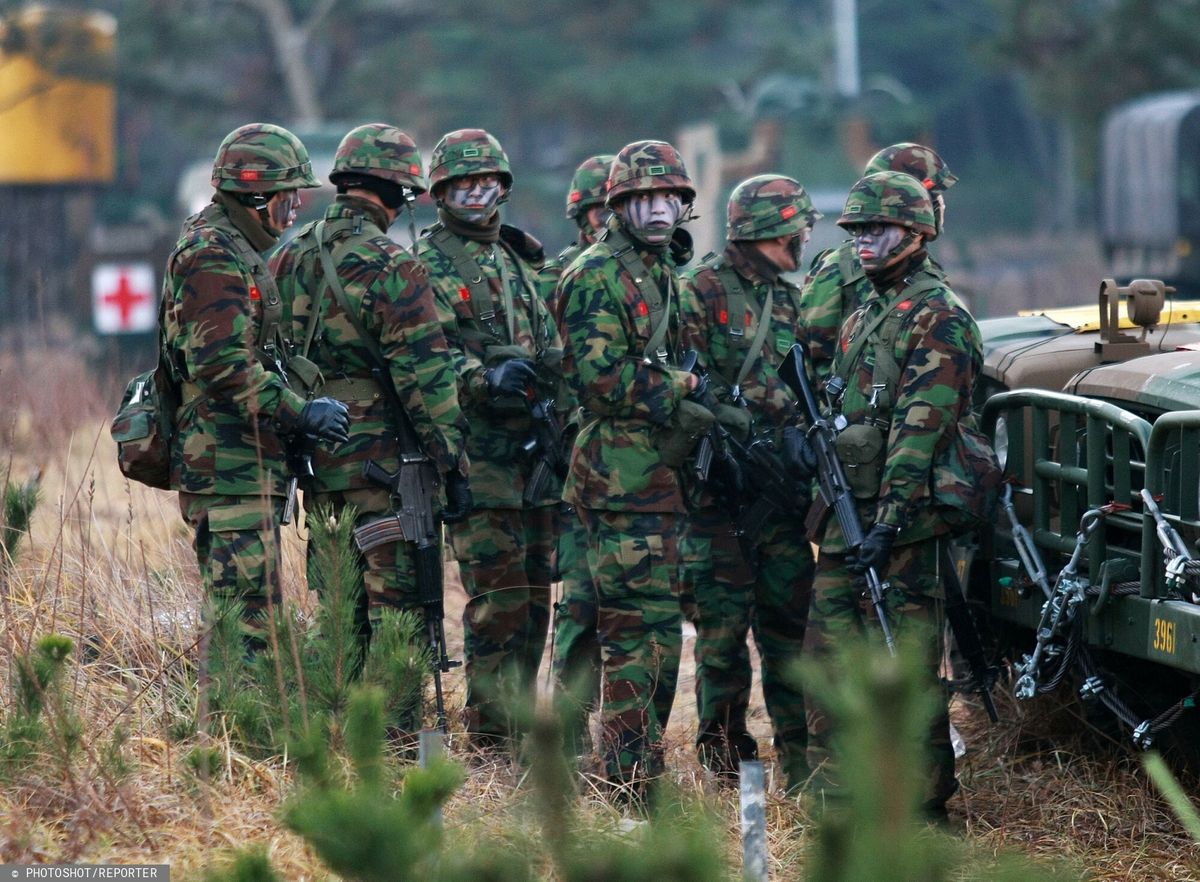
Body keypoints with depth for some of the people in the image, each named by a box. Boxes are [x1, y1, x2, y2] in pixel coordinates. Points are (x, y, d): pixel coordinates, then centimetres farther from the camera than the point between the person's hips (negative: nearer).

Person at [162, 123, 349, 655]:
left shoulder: (238, 252, 20)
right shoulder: (213, 257, -14)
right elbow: (223, 365, -23)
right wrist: (300, 412, -19)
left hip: (247, 470, 11)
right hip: (228, 470, -11)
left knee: (244, 612, 13)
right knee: (249, 615, -11)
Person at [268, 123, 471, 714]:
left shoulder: (289, 259, 9)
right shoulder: (390, 267, -14)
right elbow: (425, 377, -15)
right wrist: (453, 465, -11)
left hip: (316, 461, 7)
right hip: (383, 460, -7)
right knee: (392, 602, -2)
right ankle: (392, 729, -2)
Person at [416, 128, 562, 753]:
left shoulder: (523, 262, 20)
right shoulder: (427, 263, -2)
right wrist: (486, 376, -29)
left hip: (534, 452, 7)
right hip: (477, 455, -7)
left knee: (533, 596, 9)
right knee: (498, 599, -11)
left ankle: (519, 730, 16)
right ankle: (489, 743, -7)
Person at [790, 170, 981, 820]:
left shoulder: (936, 315, -11)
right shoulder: (865, 313, 18)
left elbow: (920, 426, -18)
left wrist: (890, 521, -23)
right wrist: (800, 429, 5)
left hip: (905, 516, -9)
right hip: (847, 510, 9)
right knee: (828, 649, 8)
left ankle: (923, 798, 2)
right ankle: (834, 788, 15)